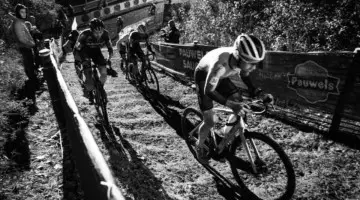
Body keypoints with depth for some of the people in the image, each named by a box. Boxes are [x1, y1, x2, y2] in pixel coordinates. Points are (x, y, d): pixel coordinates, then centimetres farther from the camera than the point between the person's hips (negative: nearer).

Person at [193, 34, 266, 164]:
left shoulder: (242, 60, -26)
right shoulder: (220, 65, -44)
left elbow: (244, 74, -2)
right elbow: (209, 91, -34)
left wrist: (255, 91, -15)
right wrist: (229, 103, -46)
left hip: (220, 76, 6)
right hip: (203, 76, -6)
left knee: (239, 105, -9)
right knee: (209, 122, -6)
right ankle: (200, 146, 24)